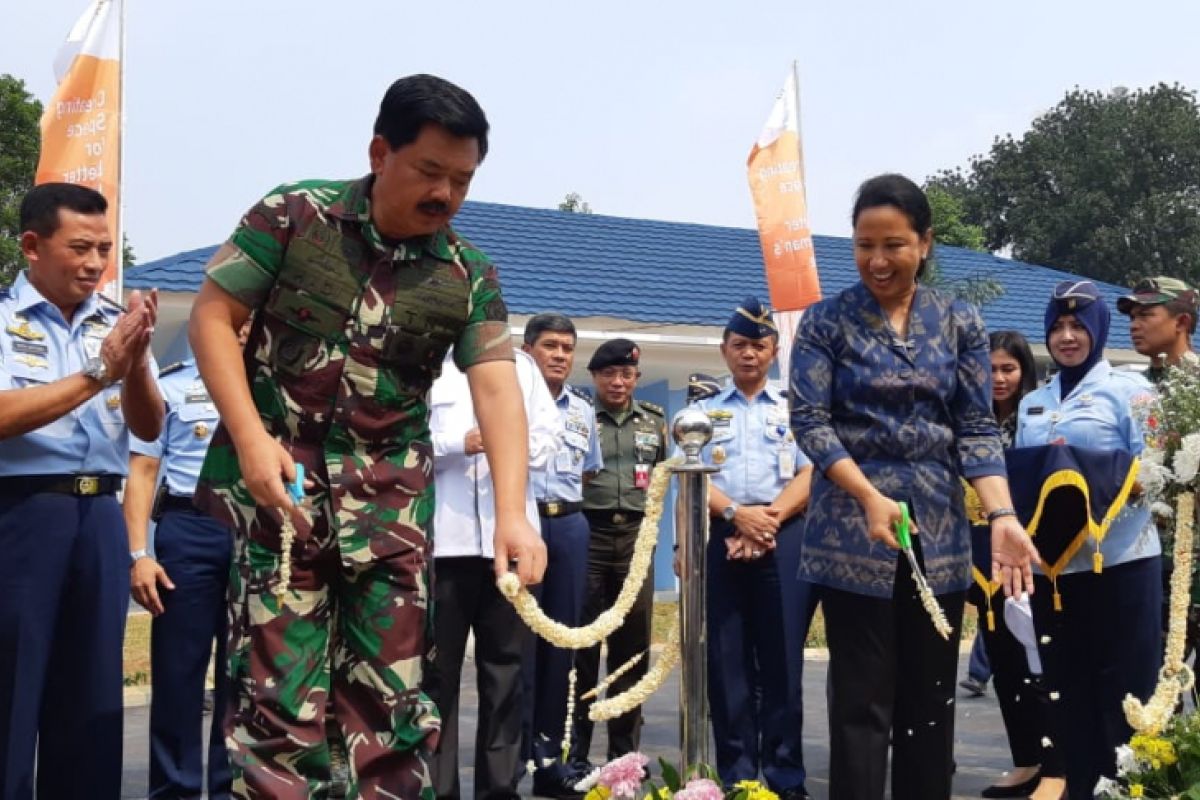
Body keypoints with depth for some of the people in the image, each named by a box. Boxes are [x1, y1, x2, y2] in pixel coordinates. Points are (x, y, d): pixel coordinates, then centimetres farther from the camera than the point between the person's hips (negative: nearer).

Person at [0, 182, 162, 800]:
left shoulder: (118, 325, 11)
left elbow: (149, 428, 4)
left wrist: (136, 364, -15)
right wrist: (97, 372, -20)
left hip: (100, 516, 5)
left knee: (93, 692, 10)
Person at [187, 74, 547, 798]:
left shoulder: (469, 276, 3)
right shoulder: (292, 215, -2)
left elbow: (497, 388, -6)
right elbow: (214, 317, -1)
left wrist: (512, 511, -20)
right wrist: (249, 437, -13)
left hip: (393, 495, 3)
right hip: (279, 478, -2)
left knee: (391, 692, 5)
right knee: (280, 684, -3)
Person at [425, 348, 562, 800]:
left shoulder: (519, 364, 19)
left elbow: (550, 433, 11)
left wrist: (522, 446, -9)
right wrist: (457, 445, -16)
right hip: (441, 538, -3)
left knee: (505, 667, 7)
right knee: (437, 669, 2)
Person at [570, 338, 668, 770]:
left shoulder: (654, 420, 12)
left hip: (636, 538, 3)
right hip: (587, 535, -3)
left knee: (632, 646, 6)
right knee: (581, 643, 0)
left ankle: (625, 751, 14)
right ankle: (575, 750, 7)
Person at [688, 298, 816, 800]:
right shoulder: (704, 410, 15)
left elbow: (810, 474, 2)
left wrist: (769, 517, -13)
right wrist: (736, 514, -12)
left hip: (783, 540, -1)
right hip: (719, 540, 1)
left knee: (782, 661, -1)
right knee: (727, 661, 1)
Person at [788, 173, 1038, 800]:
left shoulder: (960, 324, 6)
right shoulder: (827, 321, -2)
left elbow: (976, 428, 2)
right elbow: (809, 419, -9)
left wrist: (1002, 517, -12)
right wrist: (871, 498, -21)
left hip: (939, 532, 3)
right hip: (851, 532, -3)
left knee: (931, 695, 10)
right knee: (863, 698, 0)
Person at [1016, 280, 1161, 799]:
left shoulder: (1128, 390, -1)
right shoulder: (1032, 405, 15)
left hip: (1120, 559, -5)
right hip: (1052, 562, 5)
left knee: (1125, 683, -2)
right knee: (1066, 686, 9)